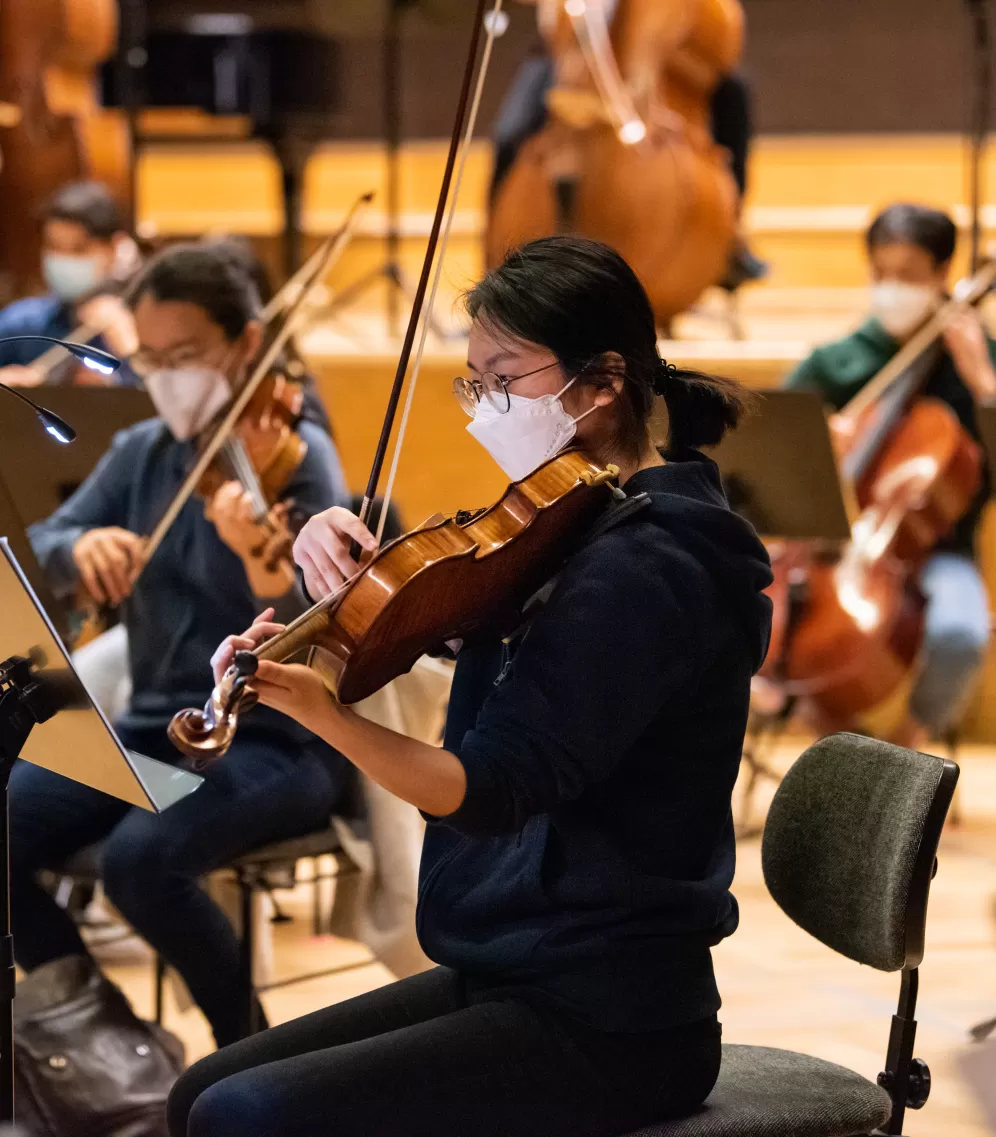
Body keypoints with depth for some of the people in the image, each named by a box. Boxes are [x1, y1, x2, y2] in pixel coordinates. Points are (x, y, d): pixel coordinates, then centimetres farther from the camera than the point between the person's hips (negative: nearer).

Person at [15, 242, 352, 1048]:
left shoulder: (294, 459, -10)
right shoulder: (142, 452, 8)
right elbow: (40, 551, 0)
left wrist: (264, 567, -43)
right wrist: (82, 545, -23)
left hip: (278, 741, -6)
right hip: (155, 729, 6)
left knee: (142, 857, -32)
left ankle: (250, 1050, -6)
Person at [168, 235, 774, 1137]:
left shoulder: (645, 570, -20)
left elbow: (487, 789, -26)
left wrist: (321, 710, -41)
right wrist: (342, 547, -6)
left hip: (610, 1027, -9)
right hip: (508, 974, 9)